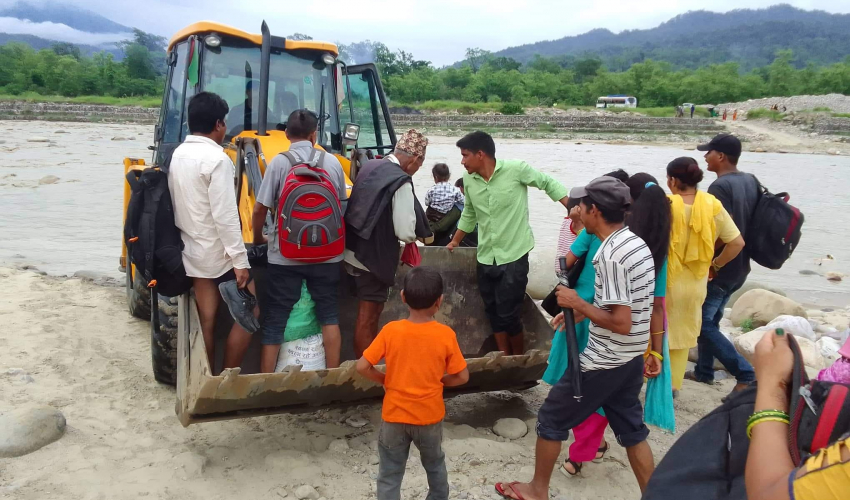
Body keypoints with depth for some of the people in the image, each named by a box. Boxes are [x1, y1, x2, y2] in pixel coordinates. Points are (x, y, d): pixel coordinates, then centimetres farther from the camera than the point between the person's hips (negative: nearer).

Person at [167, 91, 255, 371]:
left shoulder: (178, 154, 6)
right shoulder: (217, 159, -19)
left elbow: (179, 205, 10)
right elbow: (225, 216, -23)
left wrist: (190, 233, 19)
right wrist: (240, 260, -20)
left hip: (192, 251, 8)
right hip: (219, 253, -8)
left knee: (206, 320, 12)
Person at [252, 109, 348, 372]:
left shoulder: (279, 162, -7)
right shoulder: (332, 162, 1)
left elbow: (260, 209, -6)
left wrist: (258, 239, 13)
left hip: (285, 256, -2)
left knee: (275, 321, 8)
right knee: (329, 316, 13)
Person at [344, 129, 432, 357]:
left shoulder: (370, 166, 6)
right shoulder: (401, 181, -18)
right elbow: (405, 232, -20)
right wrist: (414, 236, 1)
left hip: (353, 253, 8)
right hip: (373, 258, -8)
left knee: (367, 314, 22)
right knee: (368, 318, 4)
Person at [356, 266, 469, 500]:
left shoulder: (390, 330, -15)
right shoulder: (446, 335, -15)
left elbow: (362, 367, -14)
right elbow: (462, 377, -9)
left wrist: (385, 380, 2)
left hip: (394, 416, -1)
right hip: (430, 416, 1)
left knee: (389, 475, 13)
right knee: (435, 464, 27)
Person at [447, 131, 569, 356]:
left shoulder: (516, 169, -14)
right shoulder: (468, 179, 2)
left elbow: (549, 184, -4)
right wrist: (455, 241, 24)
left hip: (514, 255, -5)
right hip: (486, 257, 5)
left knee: (508, 314, -2)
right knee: (494, 313, 12)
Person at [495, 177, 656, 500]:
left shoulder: (611, 255, -24)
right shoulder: (636, 244, 5)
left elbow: (621, 323, -26)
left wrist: (578, 303, -15)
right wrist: (580, 312, 11)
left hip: (605, 361, -8)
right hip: (632, 358, 9)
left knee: (551, 418, 8)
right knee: (630, 427, 19)